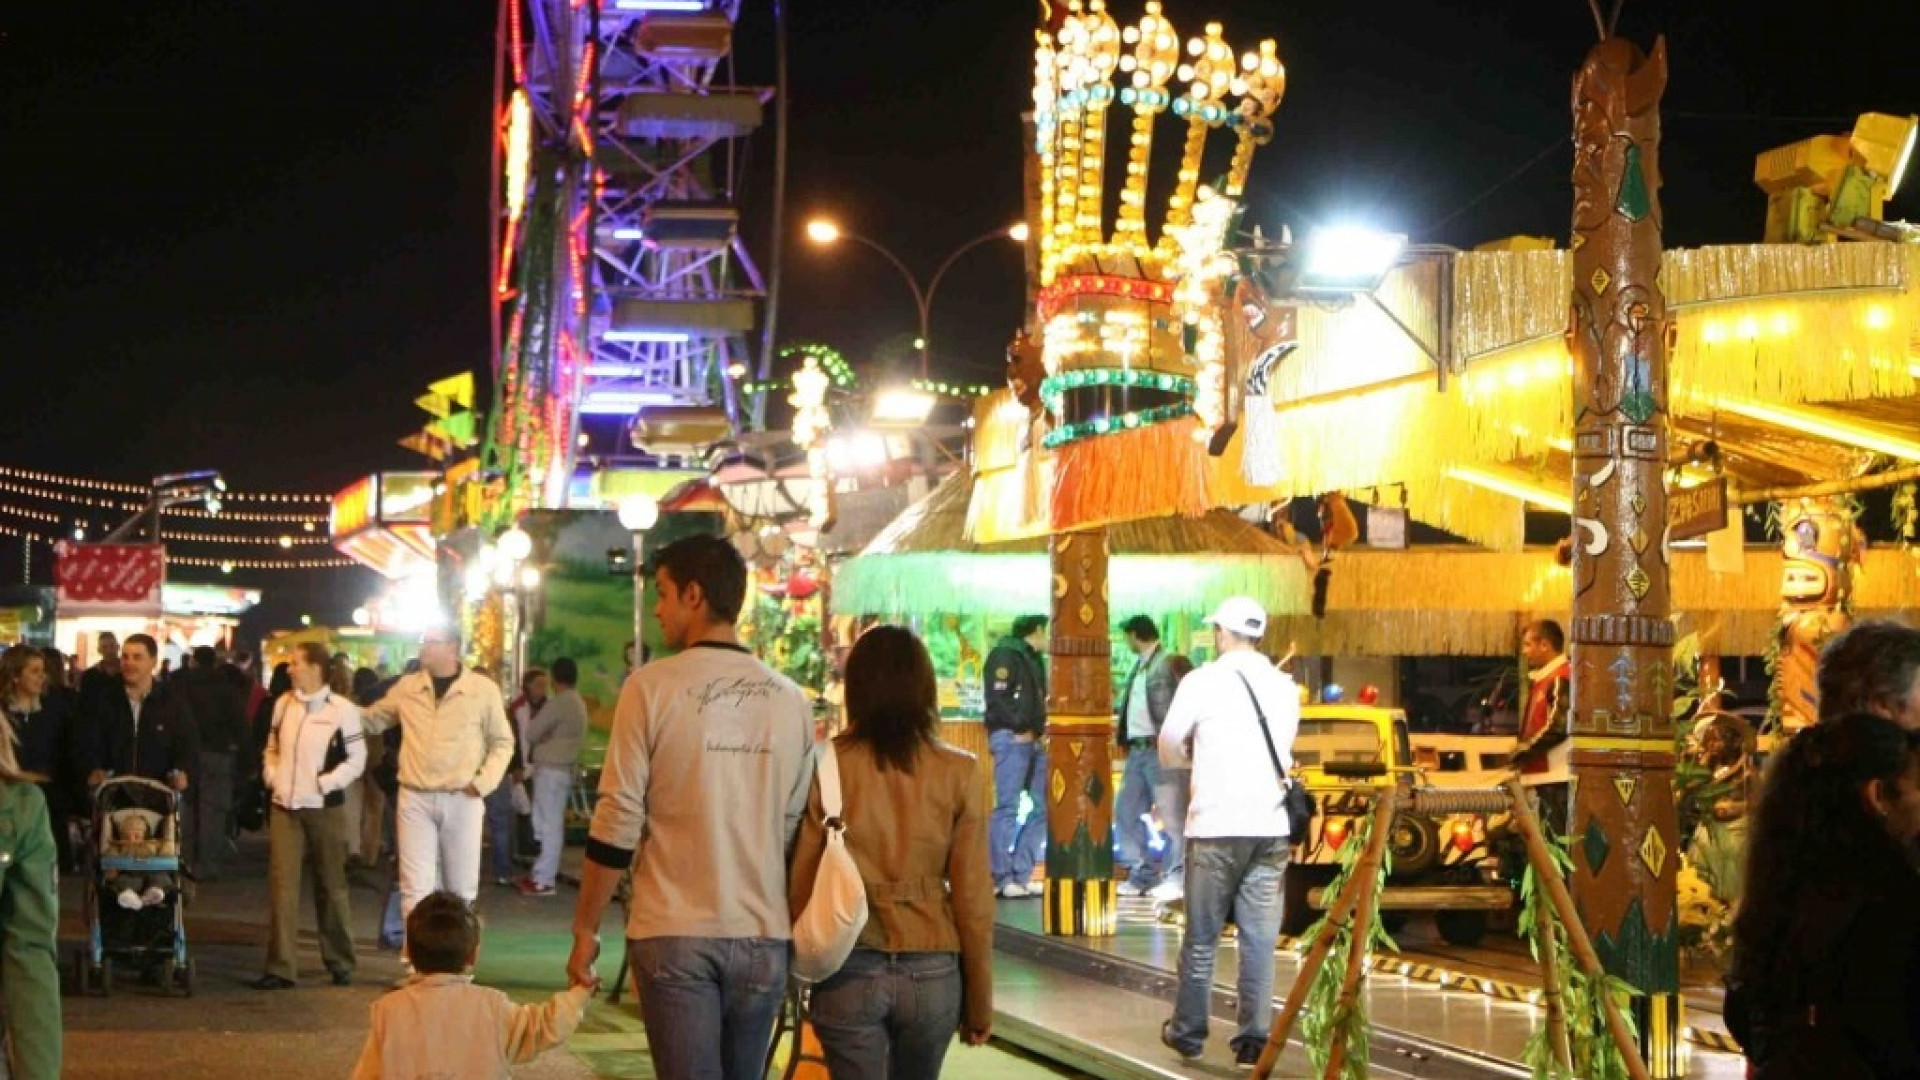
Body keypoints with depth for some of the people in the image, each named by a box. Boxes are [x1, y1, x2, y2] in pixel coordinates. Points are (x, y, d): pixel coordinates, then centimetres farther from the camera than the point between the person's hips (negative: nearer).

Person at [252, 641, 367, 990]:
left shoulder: (342, 709, -8)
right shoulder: (283, 703, 7)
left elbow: (356, 760, -6)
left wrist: (324, 783, -14)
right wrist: (272, 776, 2)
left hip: (325, 808, -3)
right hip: (285, 807, 4)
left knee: (331, 886, 8)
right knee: (282, 886, -3)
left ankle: (340, 962, 22)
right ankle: (280, 968, -2)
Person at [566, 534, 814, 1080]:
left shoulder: (653, 686, -6)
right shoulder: (790, 699, 5)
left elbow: (617, 824, -7)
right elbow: (796, 826, 11)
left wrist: (586, 930, 1)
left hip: (675, 934, -4)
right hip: (763, 935, 4)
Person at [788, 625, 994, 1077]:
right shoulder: (958, 772, -3)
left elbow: (801, 881, -3)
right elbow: (973, 895, -2)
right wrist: (979, 1000, 7)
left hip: (849, 969, -1)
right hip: (932, 972, 2)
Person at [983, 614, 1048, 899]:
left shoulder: (1034, 659, 20)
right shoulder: (1005, 654, -7)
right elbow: (998, 698, -16)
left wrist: (1042, 731, 6)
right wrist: (1021, 729, -16)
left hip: (1034, 740, 9)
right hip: (1011, 739, -9)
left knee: (1043, 806, 7)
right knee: (1007, 808, -8)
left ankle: (1020, 875, 11)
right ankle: (1001, 878, -7)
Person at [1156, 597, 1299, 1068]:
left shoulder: (1203, 681, -5)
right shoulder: (1284, 686, 8)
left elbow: (1168, 750, 3)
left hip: (1216, 825, -3)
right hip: (1271, 826, 3)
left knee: (1202, 937, 8)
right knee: (1260, 939, 5)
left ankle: (1188, 1032, 16)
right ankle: (1253, 1038, 4)